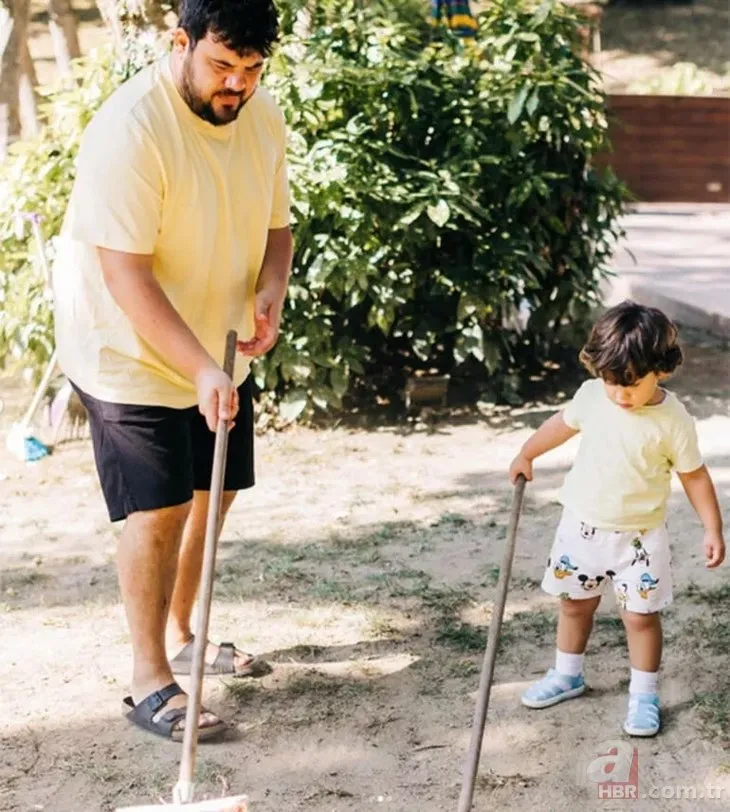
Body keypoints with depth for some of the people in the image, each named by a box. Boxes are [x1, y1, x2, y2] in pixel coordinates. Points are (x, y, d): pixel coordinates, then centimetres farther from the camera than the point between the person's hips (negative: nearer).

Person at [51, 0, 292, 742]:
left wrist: (270, 291, -15)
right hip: (131, 356, -7)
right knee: (156, 513, -6)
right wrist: (200, 369, -34)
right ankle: (150, 681, 8)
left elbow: (274, 225, 7)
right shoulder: (131, 128, -27)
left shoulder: (263, 120, -3)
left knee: (211, 498, 15)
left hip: (220, 353, 8)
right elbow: (125, 274, -29)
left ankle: (178, 636, 34)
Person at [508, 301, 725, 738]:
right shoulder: (592, 395, -9)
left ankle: (644, 694, 17)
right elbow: (564, 423, 11)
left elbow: (695, 475, -9)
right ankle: (567, 674, 37)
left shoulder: (673, 419, -18)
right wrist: (526, 455, 22)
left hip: (639, 535, -3)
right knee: (575, 603, 17)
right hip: (583, 525, 4)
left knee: (641, 615, -1)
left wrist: (713, 529, -11)